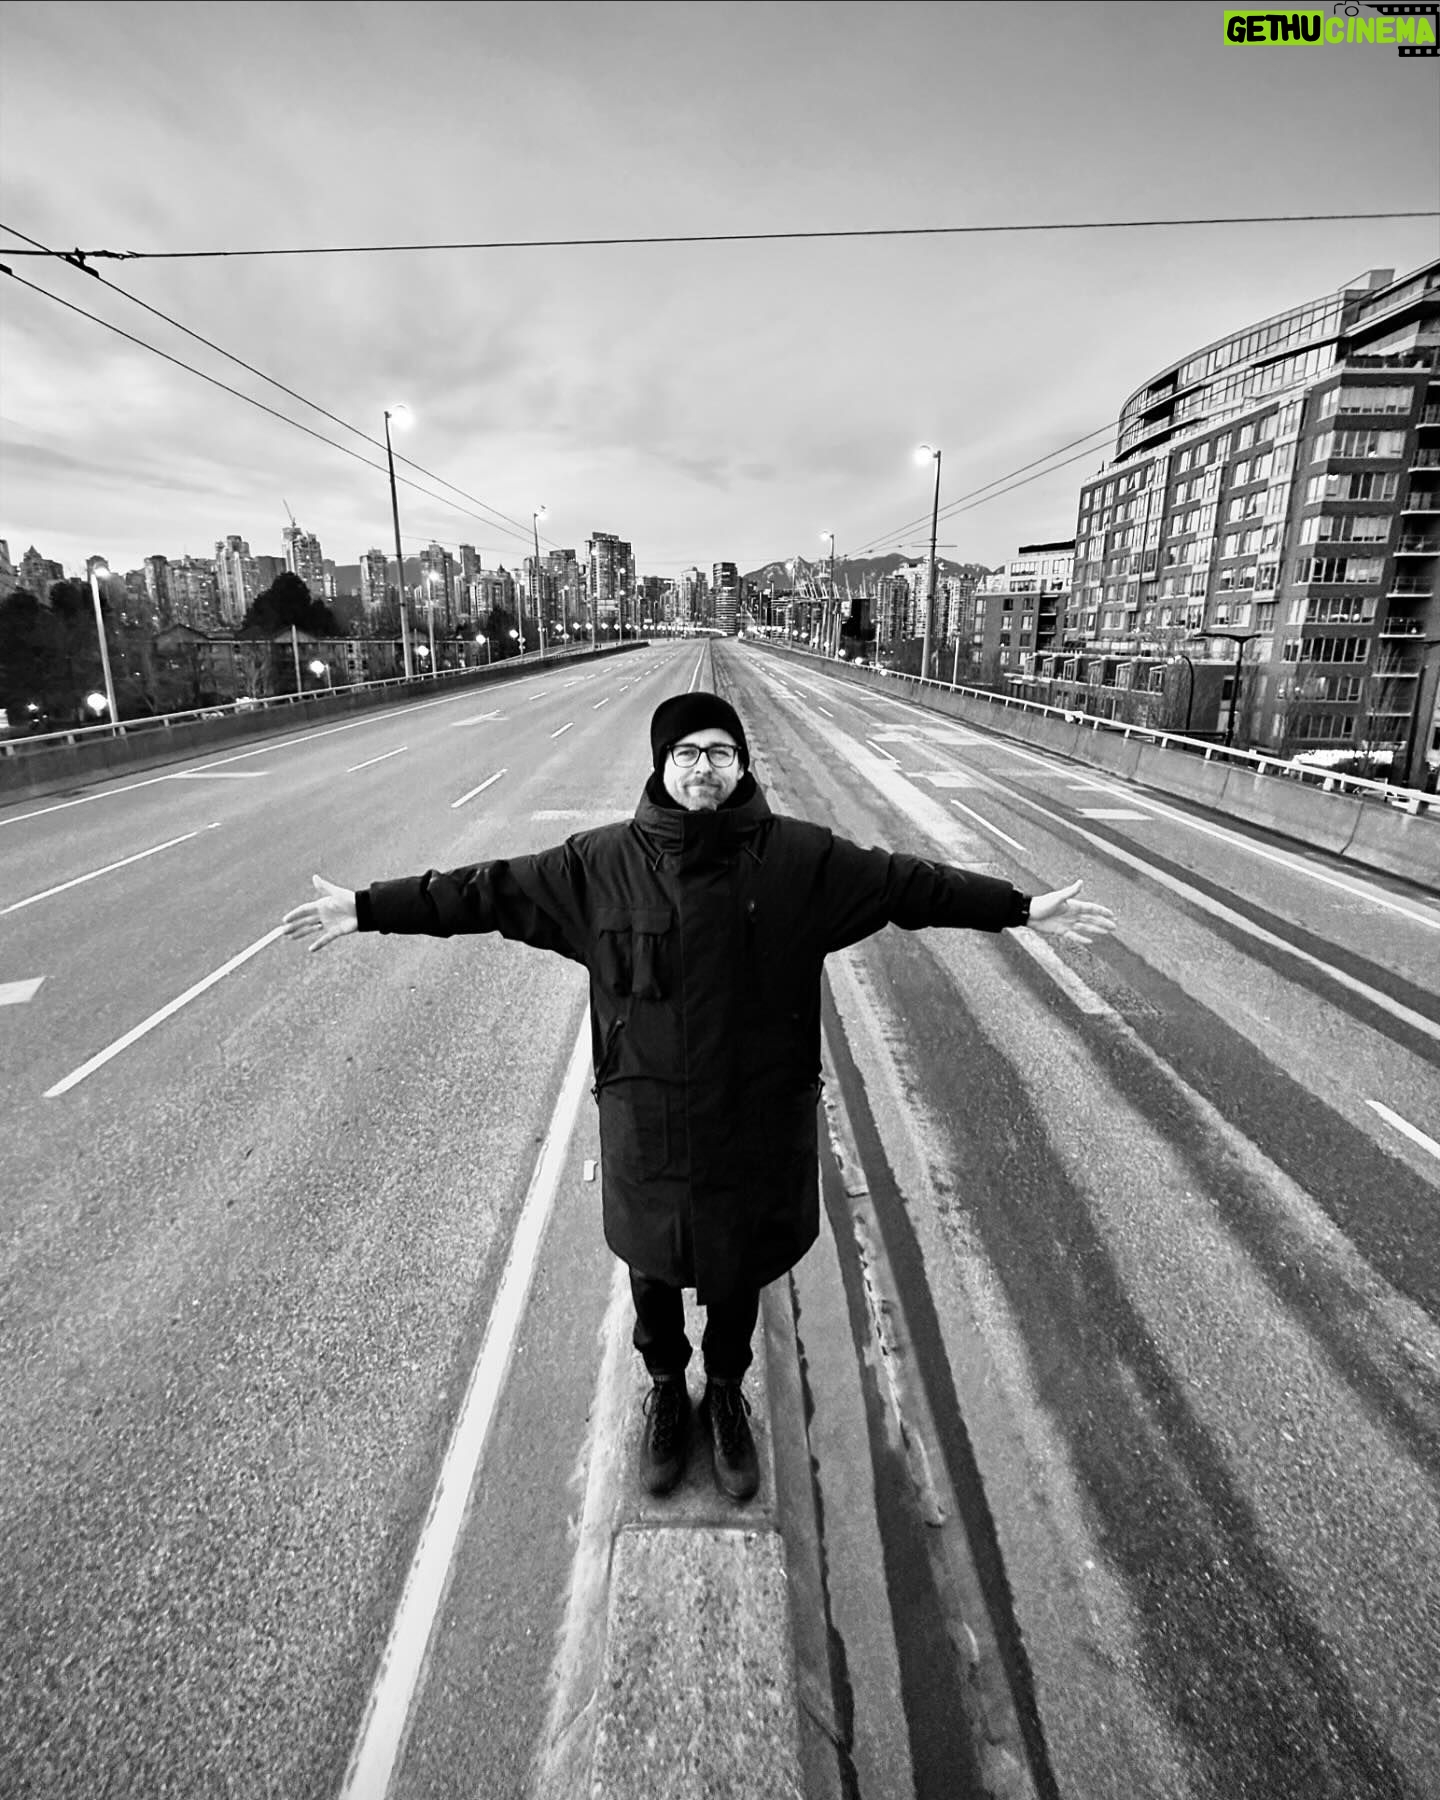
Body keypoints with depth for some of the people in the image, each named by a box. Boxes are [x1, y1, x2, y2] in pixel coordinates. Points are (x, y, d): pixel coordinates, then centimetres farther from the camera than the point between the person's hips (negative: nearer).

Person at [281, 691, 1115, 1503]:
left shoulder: (799, 857, -8)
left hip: (759, 1117, 0)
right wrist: (369, 908, -1)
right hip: (646, 1120, 1)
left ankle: (727, 1394, 52)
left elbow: (911, 882, -4)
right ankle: (666, 1390, 53)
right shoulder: (604, 860, -8)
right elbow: (493, 888, -2)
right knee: (654, 1267, 21)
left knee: (741, 1268, 21)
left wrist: (1024, 908, -3)